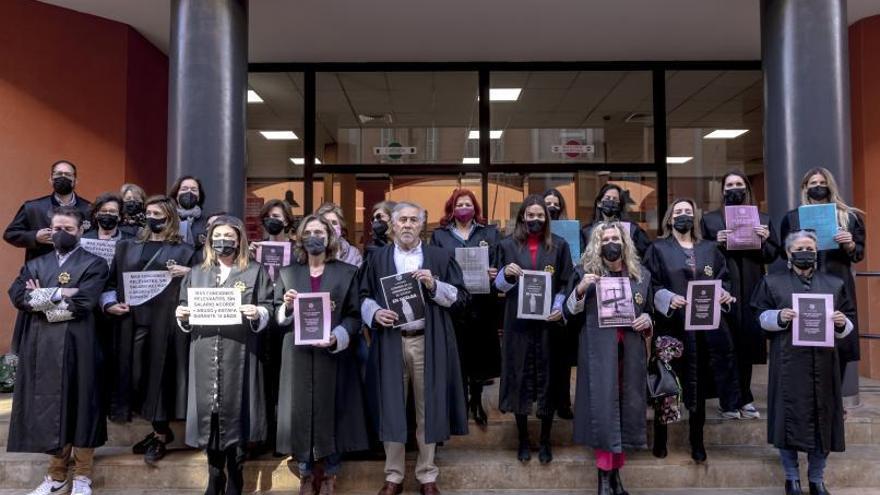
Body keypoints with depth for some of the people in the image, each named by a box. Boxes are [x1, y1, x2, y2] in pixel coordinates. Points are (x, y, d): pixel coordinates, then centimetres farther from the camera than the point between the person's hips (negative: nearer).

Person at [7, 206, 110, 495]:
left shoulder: (94, 264, 1)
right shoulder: (35, 265, 14)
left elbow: (83, 302, -14)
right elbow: (17, 296, -4)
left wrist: (41, 296, -7)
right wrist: (61, 294, -12)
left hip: (77, 346, -4)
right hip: (42, 346, 4)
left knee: (80, 406, 3)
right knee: (49, 407, 10)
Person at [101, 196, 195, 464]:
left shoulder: (183, 250, 3)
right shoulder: (128, 247, 14)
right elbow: (111, 280, 17)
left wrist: (188, 273, -17)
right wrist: (109, 303, 1)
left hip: (165, 323, -4)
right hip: (133, 321, 4)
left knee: (160, 375, 0)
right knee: (137, 375, 7)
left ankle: (160, 436, 15)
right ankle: (159, 429, 24)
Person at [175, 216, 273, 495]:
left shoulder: (255, 272, 7)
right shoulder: (197, 273, 17)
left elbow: (269, 309, 0)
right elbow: (185, 307, 16)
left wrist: (257, 313, -20)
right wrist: (182, 316, -5)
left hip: (239, 355, -3)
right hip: (205, 355, 3)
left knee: (235, 410, -1)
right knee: (208, 411, 5)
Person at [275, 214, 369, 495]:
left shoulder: (347, 272, 5)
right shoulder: (287, 273, 11)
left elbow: (354, 315, 0)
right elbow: (277, 316, 10)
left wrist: (337, 337, -17)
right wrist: (287, 306, -12)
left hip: (333, 354, -1)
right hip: (298, 355, 2)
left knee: (331, 411, 3)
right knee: (301, 411, 4)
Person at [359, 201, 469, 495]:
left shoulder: (440, 257, 6)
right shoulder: (378, 258, 10)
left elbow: (461, 297, 3)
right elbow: (364, 296, 10)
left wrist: (434, 285, -13)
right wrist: (375, 312, -11)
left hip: (428, 343, -1)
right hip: (390, 343, 1)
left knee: (428, 410, 6)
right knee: (392, 410, 6)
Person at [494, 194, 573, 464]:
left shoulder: (559, 245, 5)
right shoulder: (508, 245, 5)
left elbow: (566, 283, 5)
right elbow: (499, 285, 6)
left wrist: (559, 307, -12)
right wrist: (506, 273, -15)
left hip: (548, 321, 0)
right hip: (518, 322, 0)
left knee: (547, 378, 4)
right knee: (519, 377, 3)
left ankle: (545, 440, 18)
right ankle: (523, 440, 16)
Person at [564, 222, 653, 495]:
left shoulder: (641, 274, 9)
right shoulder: (584, 272, 0)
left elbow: (649, 311, 19)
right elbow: (570, 315, -2)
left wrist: (646, 320, -4)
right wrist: (580, 289, -18)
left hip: (630, 351, 4)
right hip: (599, 352, -3)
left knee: (626, 404, 7)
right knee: (602, 405, -5)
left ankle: (616, 470, 20)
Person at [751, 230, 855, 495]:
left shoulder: (834, 284, 14)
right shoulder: (773, 282, 9)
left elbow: (850, 321, 12)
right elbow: (761, 317, 3)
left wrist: (842, 323, -11)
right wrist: (779, 317, -17)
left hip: (823, 363, 2)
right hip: (789, 364, -2)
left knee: (823, 417, 5)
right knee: (790, 417, -1)